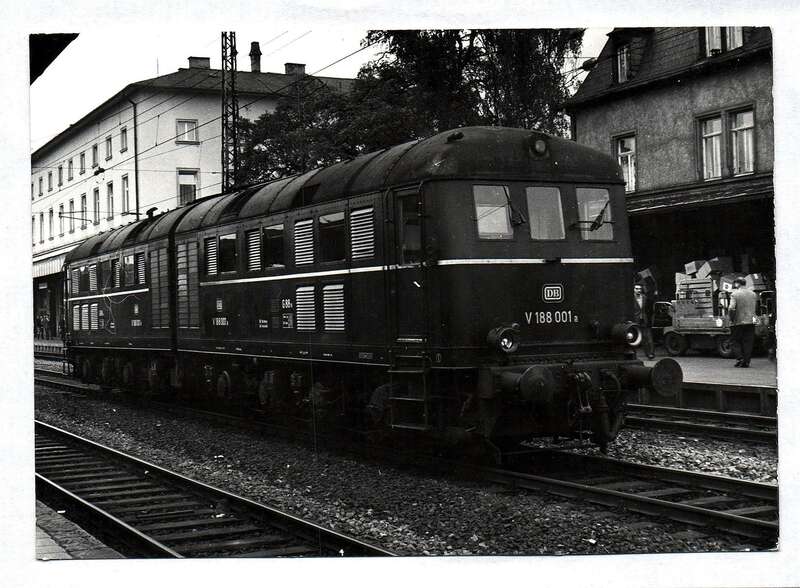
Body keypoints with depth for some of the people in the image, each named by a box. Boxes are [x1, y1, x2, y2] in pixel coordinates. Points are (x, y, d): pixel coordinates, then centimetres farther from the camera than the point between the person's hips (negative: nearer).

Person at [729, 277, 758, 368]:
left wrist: (732, 319, -8)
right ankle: (746, 362, 5)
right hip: (750, 322, 4)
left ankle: (740, 359, -4)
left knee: (737, 342, 8)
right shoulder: (753, 294, 8)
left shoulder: (735, 294, -9)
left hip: (738, 322, -4)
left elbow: (731, 308, -19)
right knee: (748, 343, 6)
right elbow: (756, 308, 15)